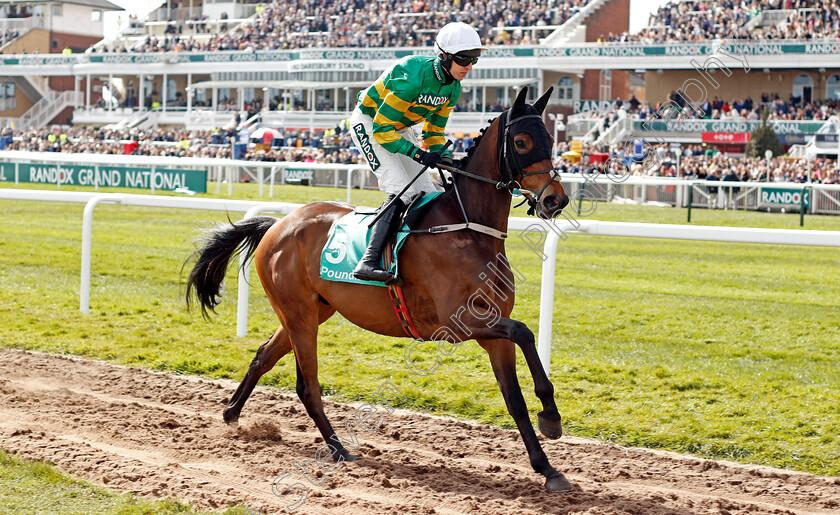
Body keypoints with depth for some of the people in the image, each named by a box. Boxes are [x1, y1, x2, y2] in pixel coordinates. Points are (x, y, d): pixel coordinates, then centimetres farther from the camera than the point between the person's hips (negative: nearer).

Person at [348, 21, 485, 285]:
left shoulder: (453, 88, -7)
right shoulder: (413, 76, -32)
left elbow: (434, 131, 6)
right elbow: (382, 129, -29)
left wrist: (444, 158, -12)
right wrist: (418, 154, -36)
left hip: (399, 129, 8)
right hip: (368, 123, -8)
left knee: (427, 194, 0)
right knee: (402, 191, -23)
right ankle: (369, 261, -30)